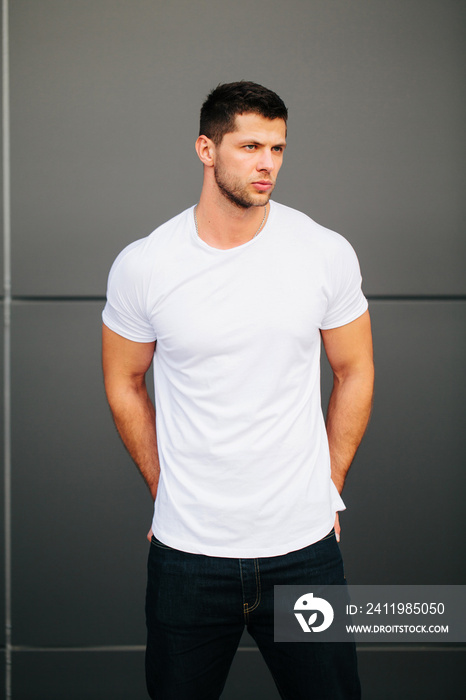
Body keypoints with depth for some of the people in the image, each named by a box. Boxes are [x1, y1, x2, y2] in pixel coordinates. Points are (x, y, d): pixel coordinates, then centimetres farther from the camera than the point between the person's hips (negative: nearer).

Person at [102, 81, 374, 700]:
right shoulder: (142, 266, -6)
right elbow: (124, 383, 8)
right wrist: (167, 489, 8)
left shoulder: (328, 254, -4)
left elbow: (354, 373, 7)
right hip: (187, 552, 0)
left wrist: (328, 491, 7)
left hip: (305, 546, 1)